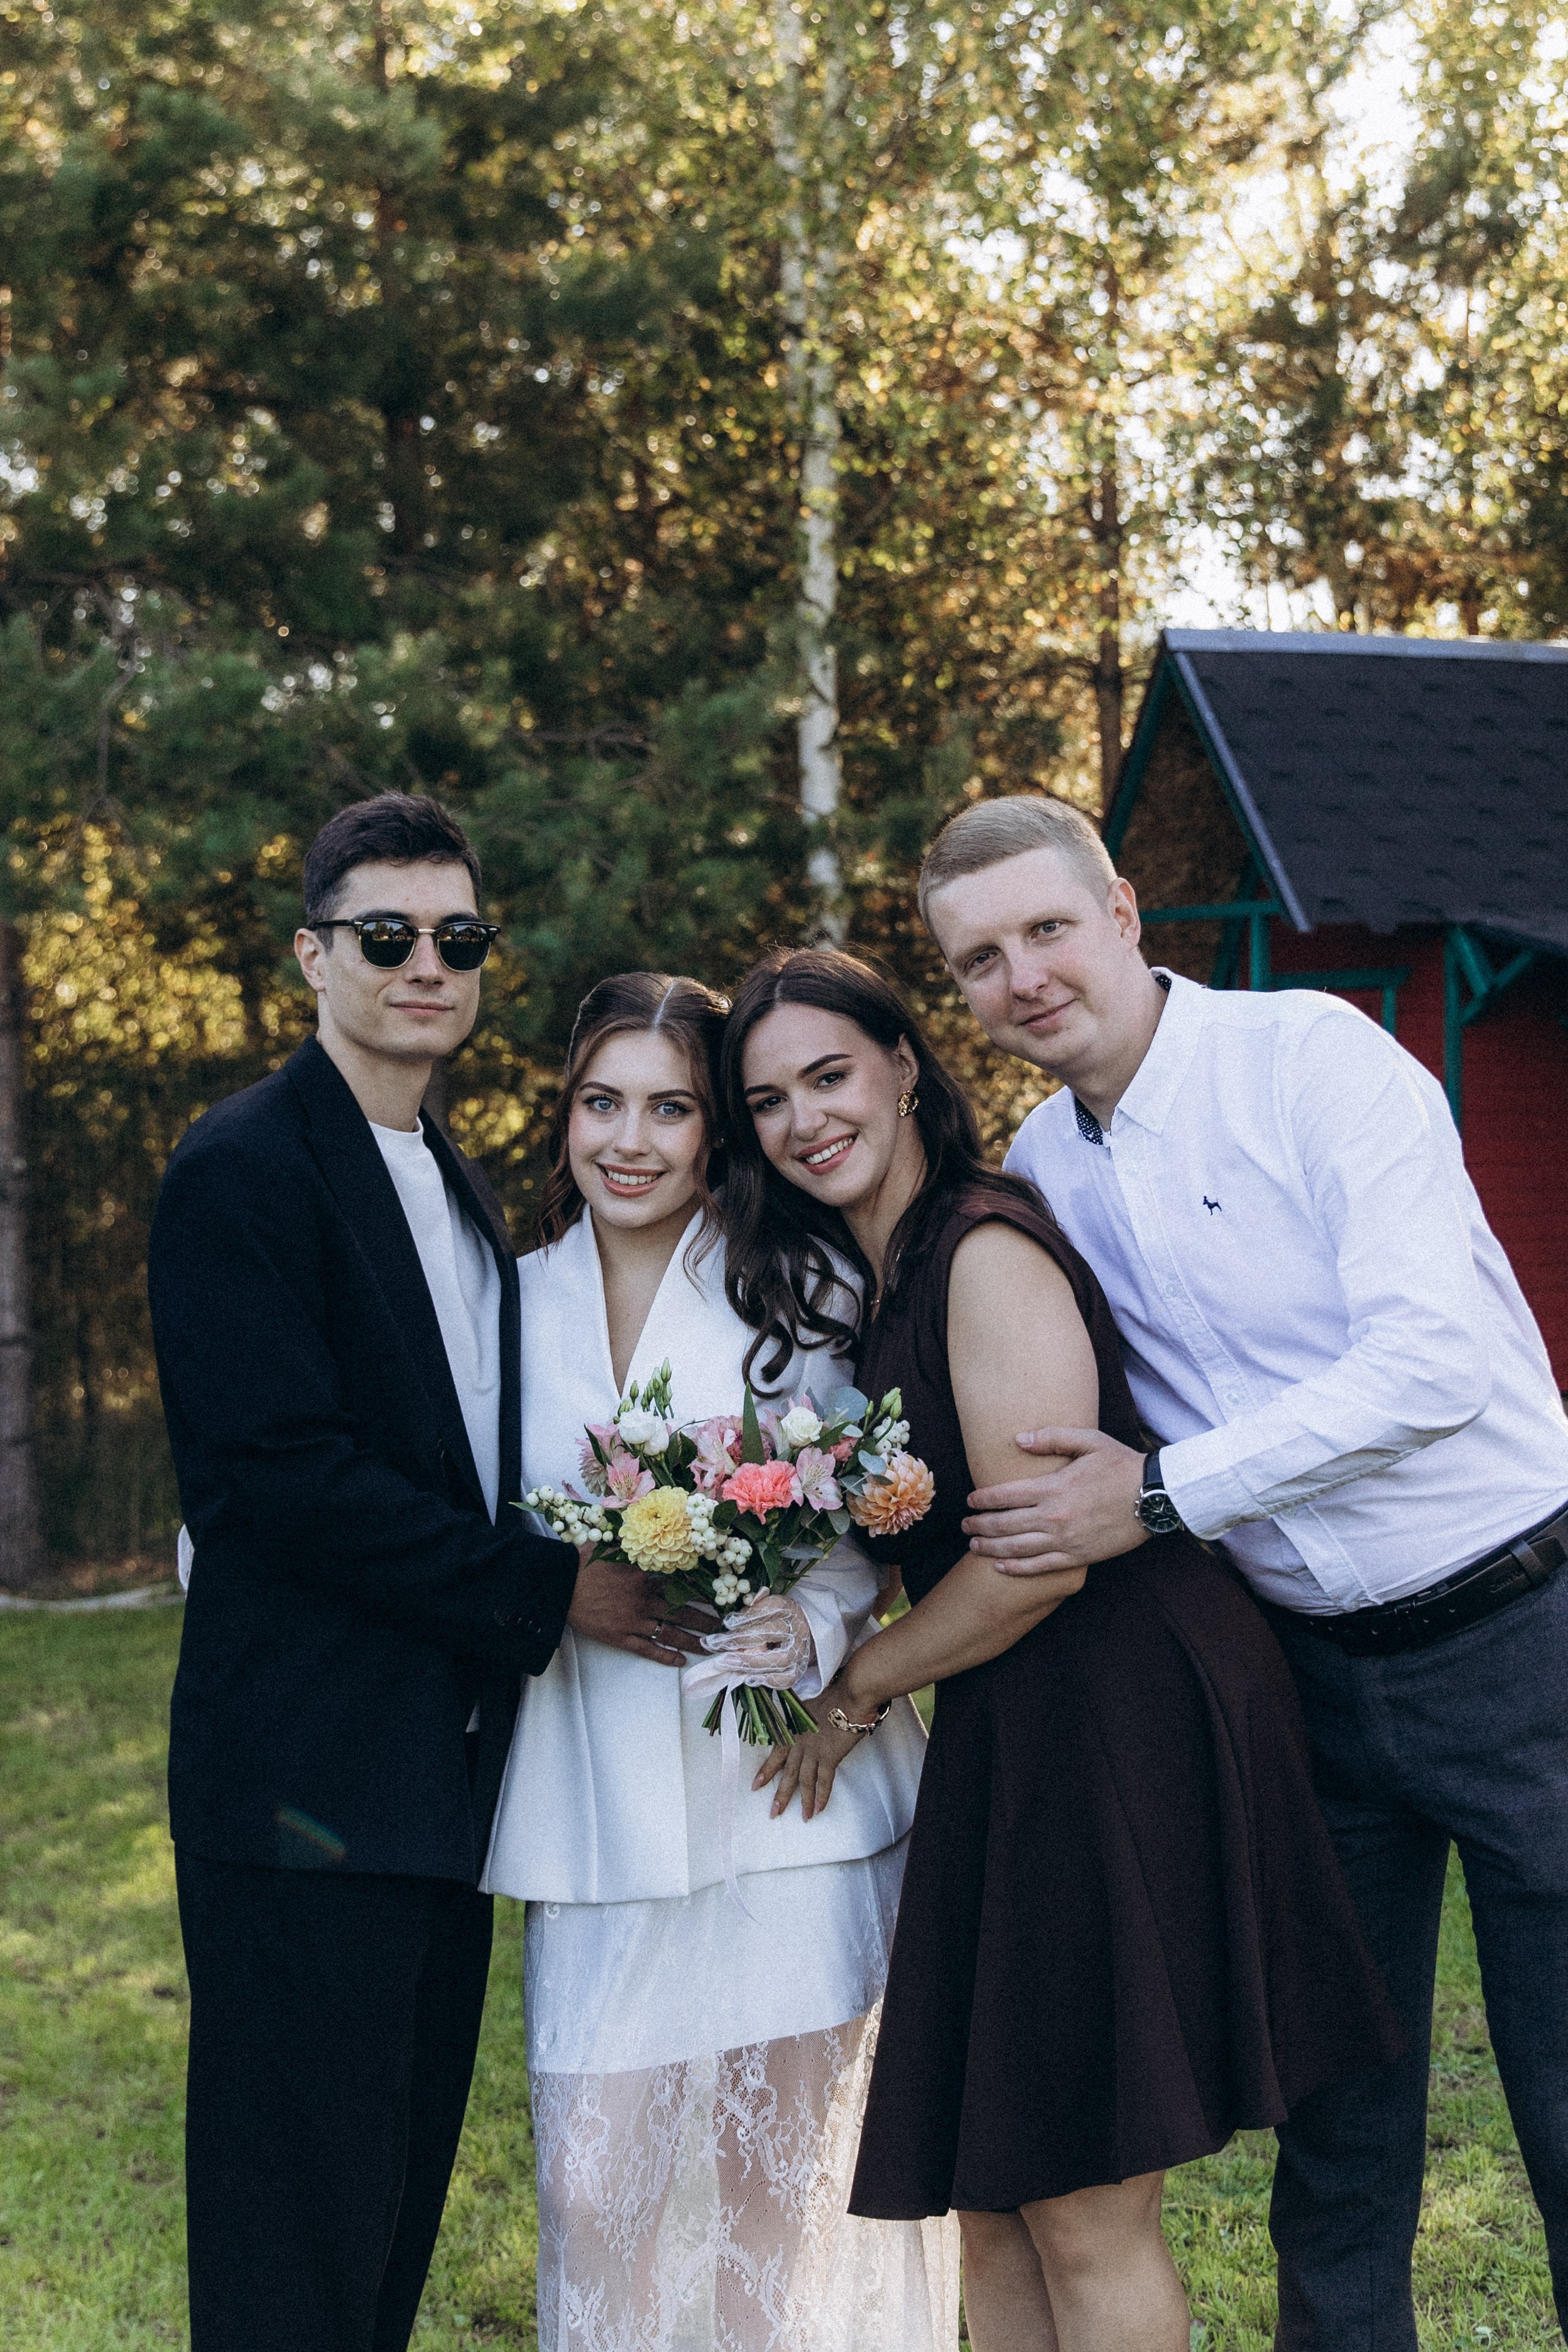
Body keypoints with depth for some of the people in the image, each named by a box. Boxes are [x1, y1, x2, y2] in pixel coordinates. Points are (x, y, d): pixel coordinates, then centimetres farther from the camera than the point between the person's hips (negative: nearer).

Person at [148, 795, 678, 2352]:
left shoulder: (461, 1194, 17)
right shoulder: (245, 1170, -11)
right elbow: (278, 1469, -20)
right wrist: (549, 1590, -17)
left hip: (446, 1783, 9)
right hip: (306, 1791, -9)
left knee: (402, 2210, 16)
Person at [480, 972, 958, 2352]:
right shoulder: (519, 1304, 9)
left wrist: (814, 1627, -19)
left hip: (787, 1787, -2)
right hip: (598, 1811, 3)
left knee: (788, 2167, 4)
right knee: (602, 2180, 3)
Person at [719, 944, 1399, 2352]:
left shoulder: (987, 1251, -14)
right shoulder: (879, 1285, 15)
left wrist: (858, 1684, -5)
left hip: (1119, 1715, -10)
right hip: (1011, 1744, 10)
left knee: (1088, 2222, -3)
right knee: (992, 2205, 12)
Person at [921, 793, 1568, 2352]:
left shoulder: (1310, 1055, -13)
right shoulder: (1039, 1169, 6)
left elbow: (1433, 1360, -23)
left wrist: (1163, 1498, -21)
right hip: (1310, 1678, 6)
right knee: (1336, 2147, 13)